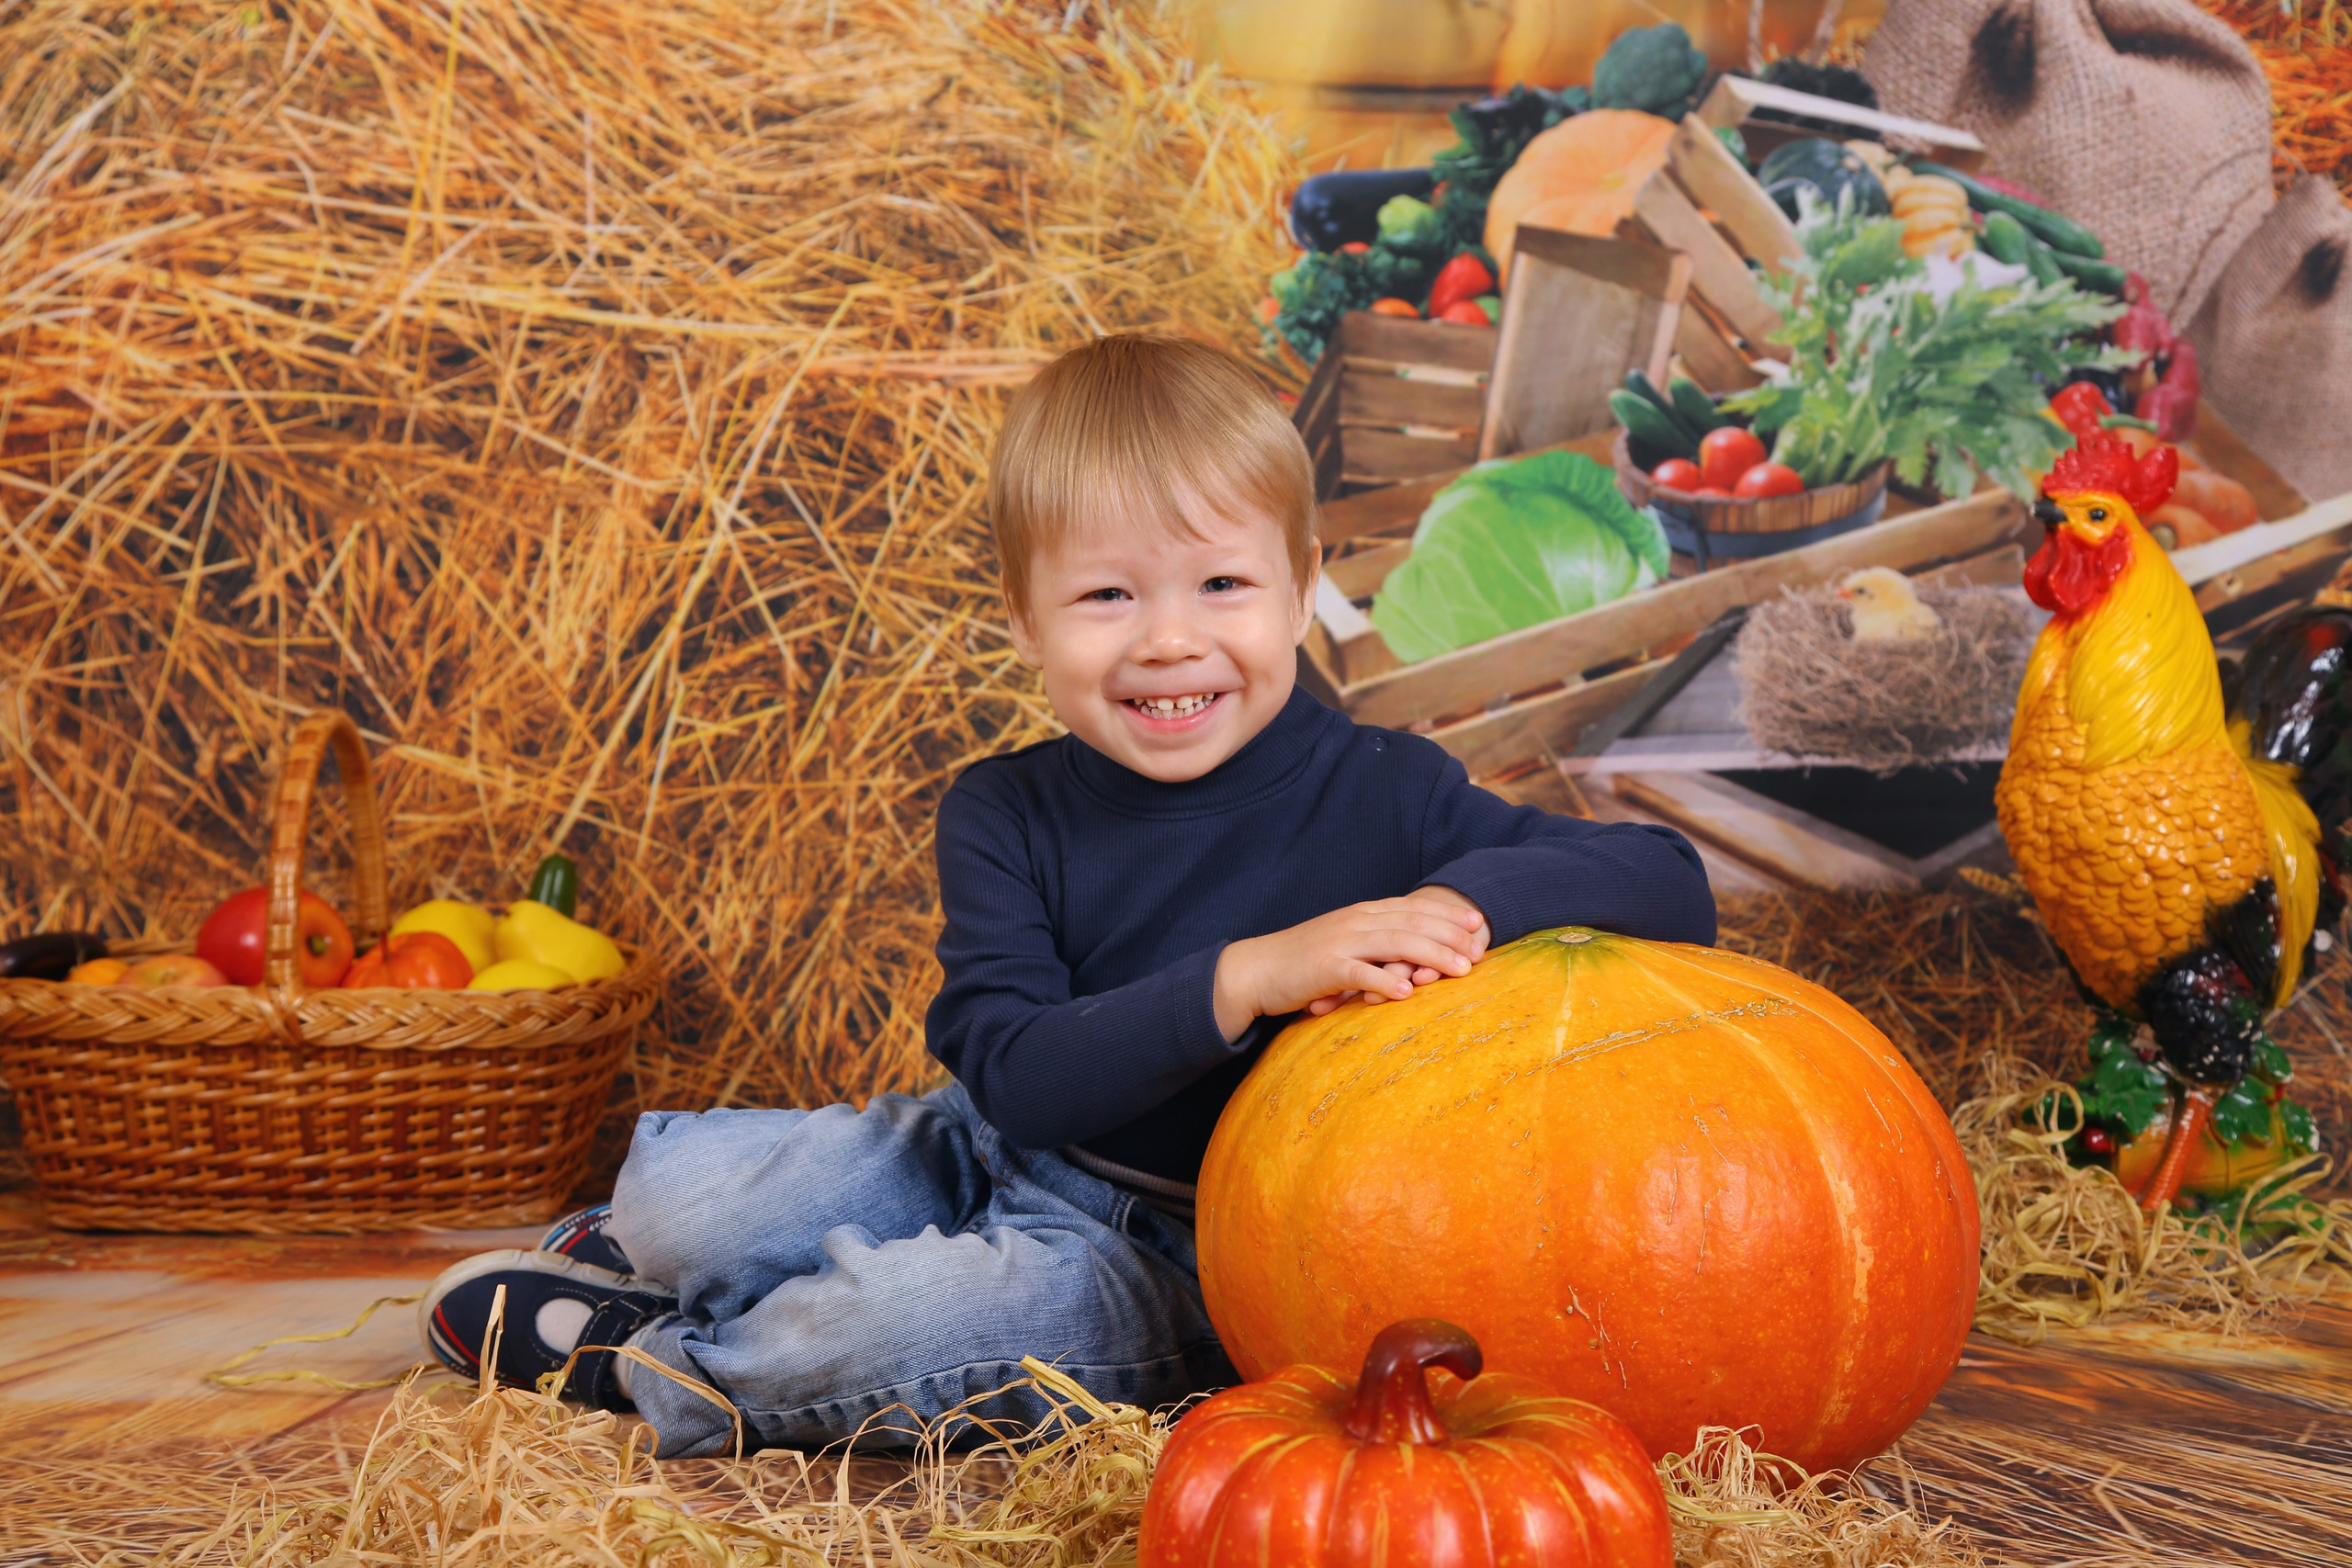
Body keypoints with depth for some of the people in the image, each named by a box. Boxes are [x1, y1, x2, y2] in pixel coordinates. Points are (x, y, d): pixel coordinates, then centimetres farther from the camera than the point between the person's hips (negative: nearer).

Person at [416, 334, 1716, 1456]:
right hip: (995, 1158, 4)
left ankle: (640, 1364, -2)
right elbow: (1019, 1080, -20)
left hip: (1190, 1268, -3)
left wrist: (1468, 901, -34)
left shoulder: (1386, 796, -13)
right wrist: (1249, 977, -34)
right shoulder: (1008, 820, -6)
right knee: (679, 1183, -13)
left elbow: (1672, 886, -15)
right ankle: (629, 1248, 26)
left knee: (938, 1313, -32)